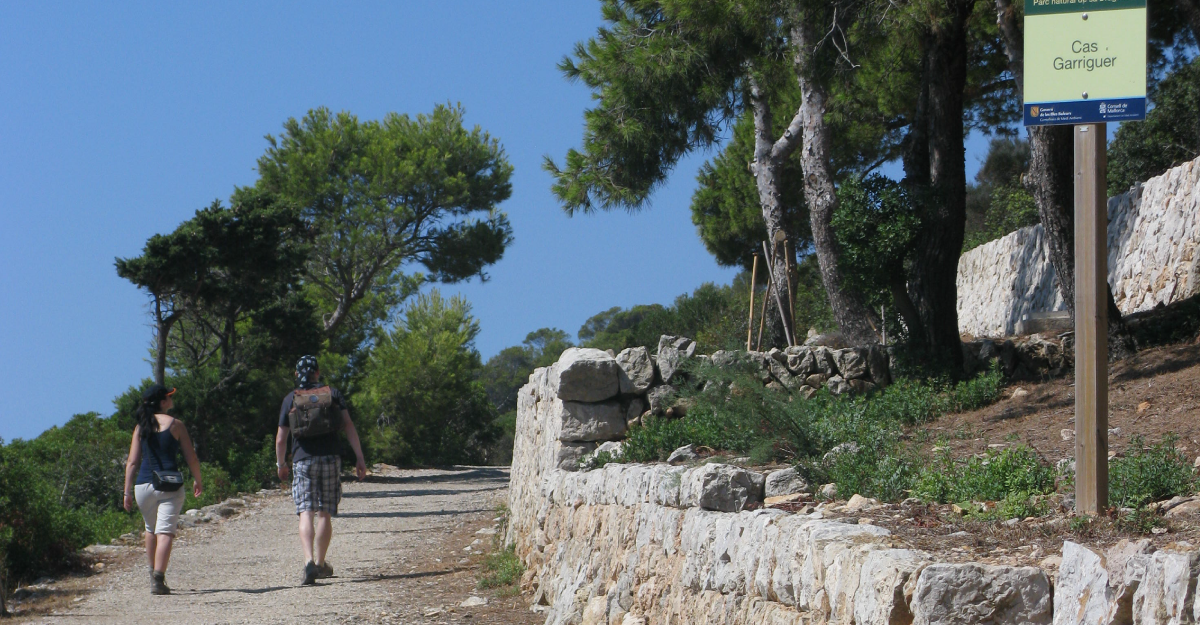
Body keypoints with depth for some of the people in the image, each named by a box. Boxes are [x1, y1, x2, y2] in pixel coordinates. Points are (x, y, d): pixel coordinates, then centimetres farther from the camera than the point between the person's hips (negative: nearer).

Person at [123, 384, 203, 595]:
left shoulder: (141, 427, 8)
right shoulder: (175, 424, 0)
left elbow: (132, 462, 5)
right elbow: (191, 458, 3)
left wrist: (128, 492, 8)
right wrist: (198, 480, 18)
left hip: (144, 485, 4)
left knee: (151, 529, 24)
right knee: (165, 531, -8)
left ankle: (154, 574, 32)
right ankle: (158, 579, -22)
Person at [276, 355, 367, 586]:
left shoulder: (291, 399, 5)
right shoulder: (333, 394, 8)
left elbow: (281, 439, 5)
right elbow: (349, 426, -2)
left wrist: (280, 465, 20)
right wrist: (360, 458, -3)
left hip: (302, 461, -1)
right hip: (330, 459, 1)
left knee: (306, 514, -8)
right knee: (325, 514, 11)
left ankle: (309, 561, -27)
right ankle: (321, 564, 20)